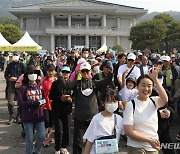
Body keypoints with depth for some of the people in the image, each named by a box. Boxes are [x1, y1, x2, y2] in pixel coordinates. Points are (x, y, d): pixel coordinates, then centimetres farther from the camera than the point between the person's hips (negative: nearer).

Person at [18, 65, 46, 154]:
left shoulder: (40, 86, 6)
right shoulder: (23, 87, -6)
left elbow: (44, 98, 12)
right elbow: (20, 103, -10)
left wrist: (41, 102, -10)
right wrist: (31, 103, -22)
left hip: (39, 115, 3)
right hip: (28, 117, -3)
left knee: (42, 136, 1)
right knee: (29, 139, 3)